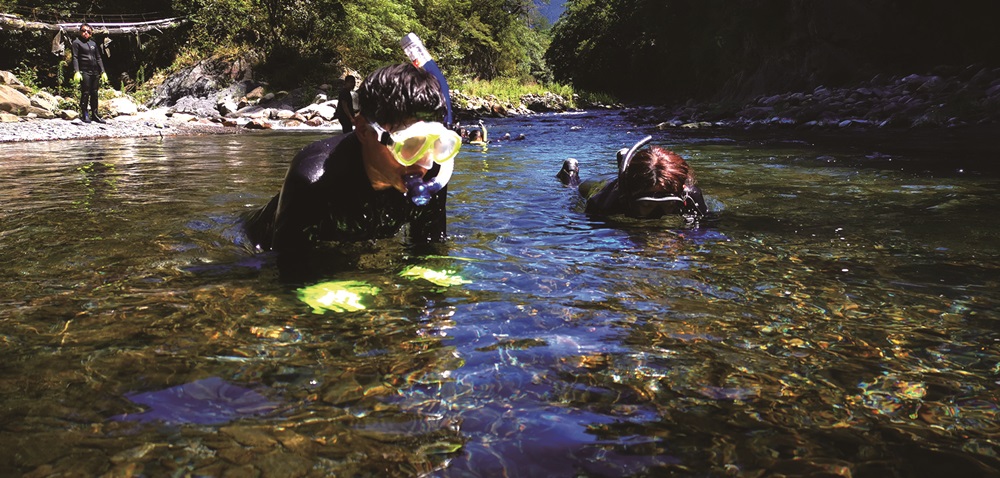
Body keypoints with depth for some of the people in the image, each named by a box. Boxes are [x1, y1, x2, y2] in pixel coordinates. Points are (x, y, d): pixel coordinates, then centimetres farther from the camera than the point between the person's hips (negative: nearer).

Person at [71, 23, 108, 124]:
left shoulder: (93, 43, 17)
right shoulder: (77, 42, 3)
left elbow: (98, 58, 19)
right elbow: (75, 58, -4)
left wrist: (103, 72, 11)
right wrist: (76, 71, -15)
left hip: (95, 72, 5)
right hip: (84, 72, -5)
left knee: (94, 93, 7)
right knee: (85, 93, -6)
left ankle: (95, 114, 12)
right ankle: (85, 115, -1)